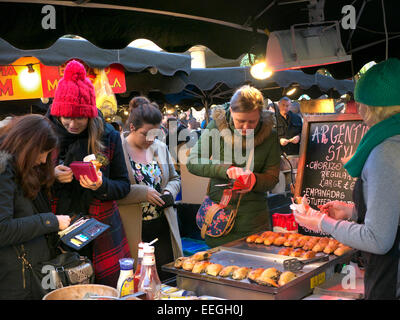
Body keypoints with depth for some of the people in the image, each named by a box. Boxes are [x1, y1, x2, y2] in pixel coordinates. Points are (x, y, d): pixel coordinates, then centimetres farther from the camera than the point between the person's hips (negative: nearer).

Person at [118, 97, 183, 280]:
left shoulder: (161, 148, 10)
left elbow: (175, 179, 20)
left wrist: (169, 191, -1)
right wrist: (143, 193, -21)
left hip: (163, 227, 5)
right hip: (133, 230, -5)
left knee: (168, 278, 11)